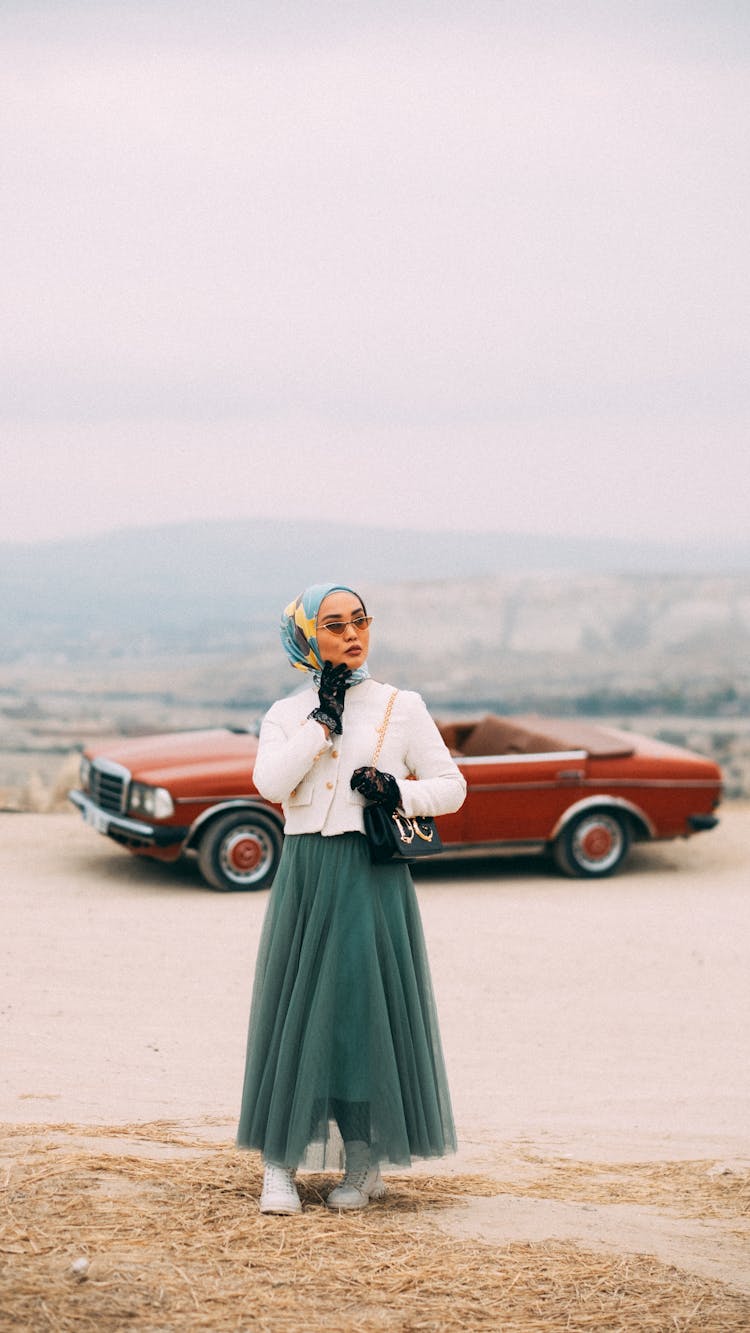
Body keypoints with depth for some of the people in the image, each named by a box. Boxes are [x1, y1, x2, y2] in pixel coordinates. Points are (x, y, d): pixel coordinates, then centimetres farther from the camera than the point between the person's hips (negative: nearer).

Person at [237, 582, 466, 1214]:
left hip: (375, 875, -1)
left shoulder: (402, 707, 6)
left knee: (370, 1008, -1)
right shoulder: (286, 715, 9)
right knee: (296, 1011, -1)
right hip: (305, 872, 1)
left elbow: (452, 786, 6)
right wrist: (323, 720, -8)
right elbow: (270, 782, -9)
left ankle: (366, 1161, 12)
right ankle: (281, 1164, 4)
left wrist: (399, 792, -11)